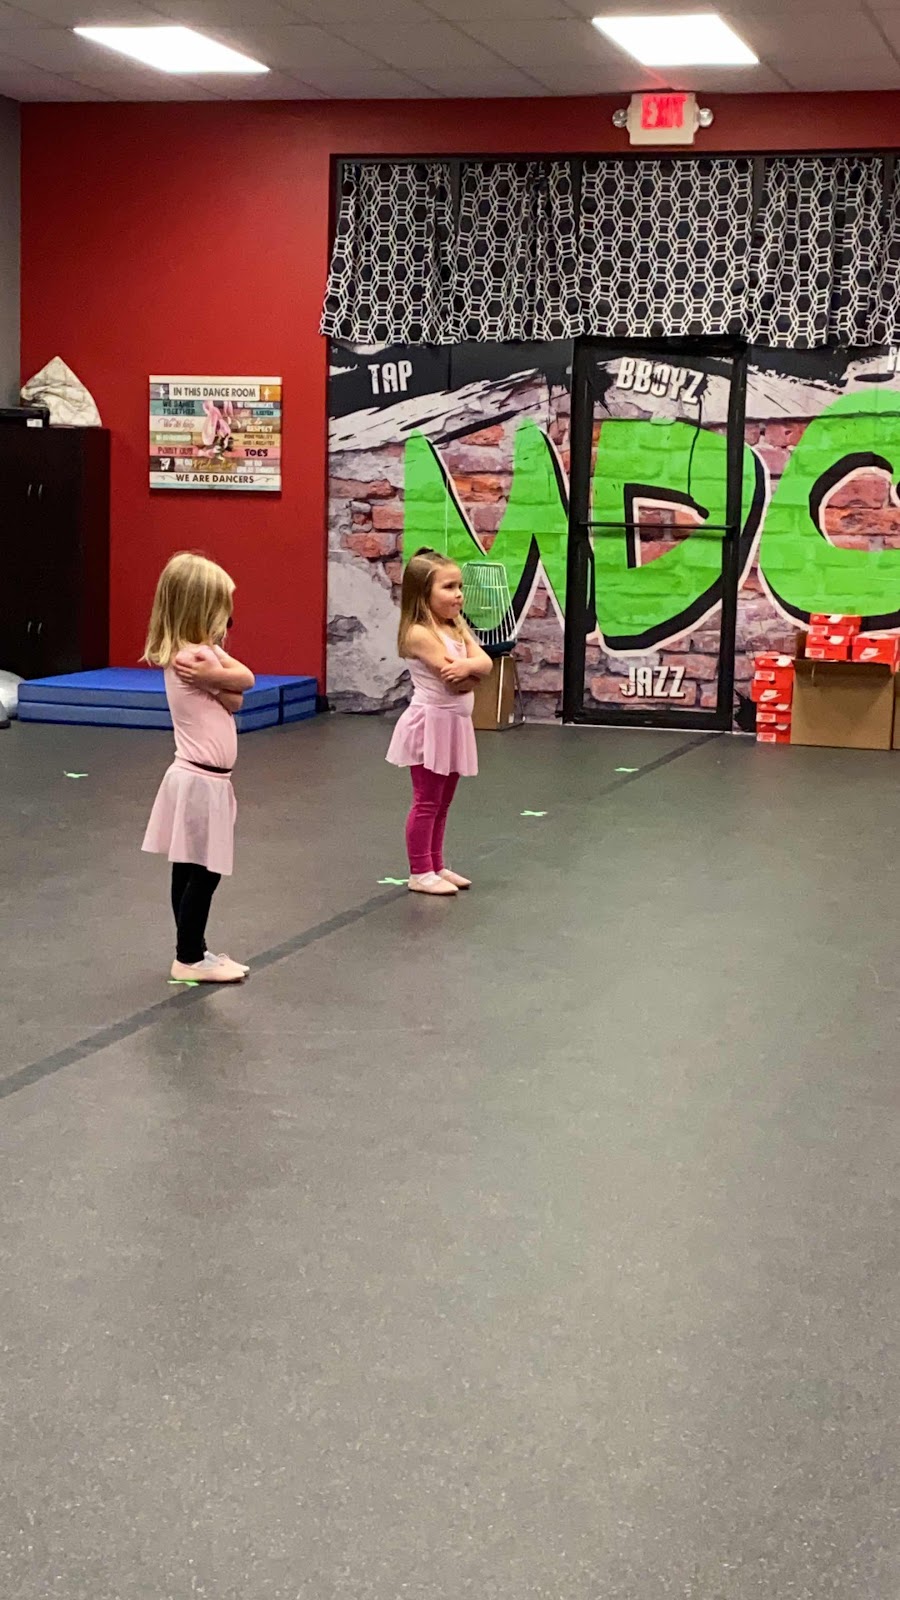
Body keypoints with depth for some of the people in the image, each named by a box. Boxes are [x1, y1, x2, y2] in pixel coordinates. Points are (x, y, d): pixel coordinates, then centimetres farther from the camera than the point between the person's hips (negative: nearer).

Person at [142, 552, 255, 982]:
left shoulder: (199, 652, 10)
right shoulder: (193, 658, -20)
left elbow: (247, 679, -2)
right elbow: (237, 697, -12)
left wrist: (216, 673, -16)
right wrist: (218, 674, -1)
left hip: (197, 776, 10)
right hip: (202, 779, -10)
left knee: (189, 870, 14)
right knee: (203, 873, -2)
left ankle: (193, 951, 22)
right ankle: (189, 959, 6)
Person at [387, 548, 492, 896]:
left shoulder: (457, 628, 10)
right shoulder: (420, 634, -18)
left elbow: (485, 664, -3)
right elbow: (455, 683, -23)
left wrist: (466, 665, -22)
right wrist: (473, 667, -6)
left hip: (455, 724, 9)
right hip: (430, 724, -9)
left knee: (441, 803, 15)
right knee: (427, 803, -2)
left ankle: (435, 866, 23)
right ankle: (419, 873, 4)